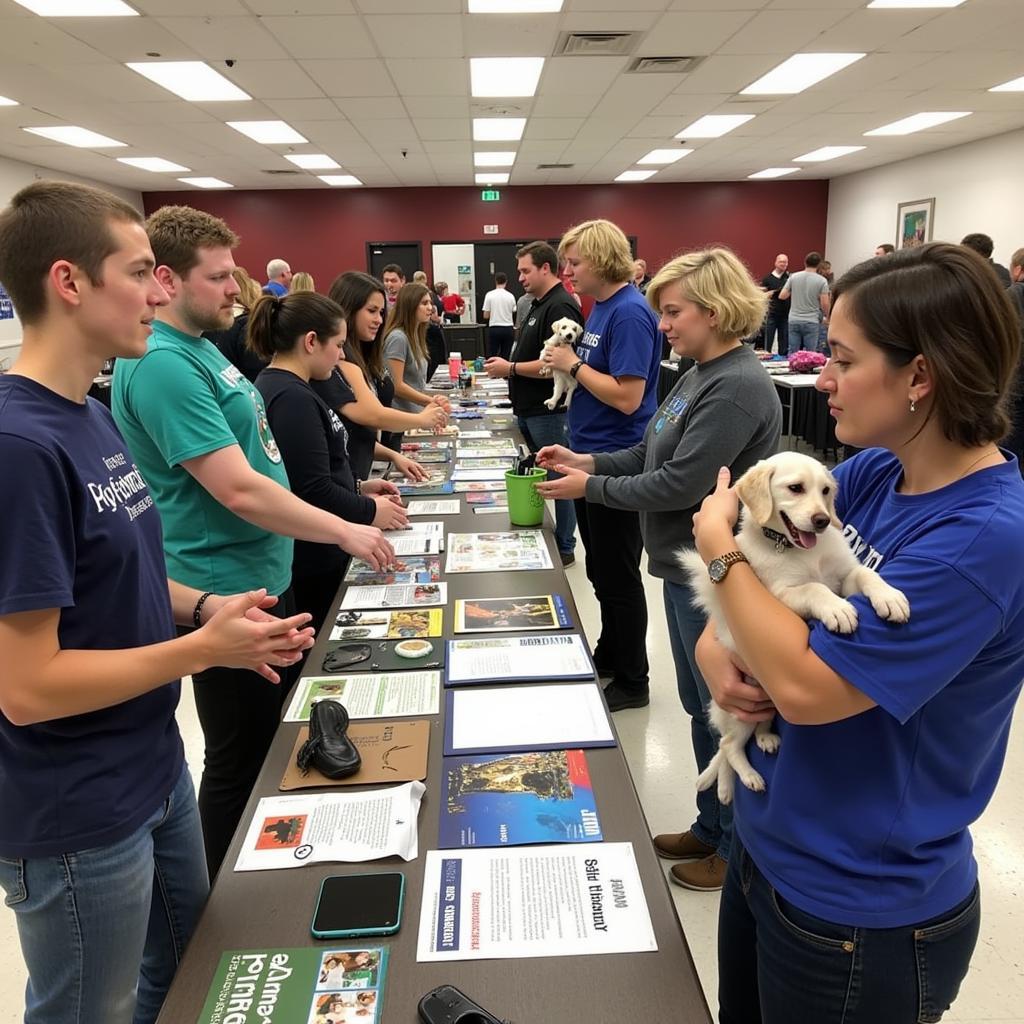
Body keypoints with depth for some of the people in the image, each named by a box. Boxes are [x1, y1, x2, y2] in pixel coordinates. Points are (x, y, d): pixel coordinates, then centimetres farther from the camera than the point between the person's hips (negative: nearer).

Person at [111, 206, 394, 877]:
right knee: (238, 763, 6)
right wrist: (343, 531, -19)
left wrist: (349, 510, 18)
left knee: (274, 739, 23)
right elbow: (239, 490, -27)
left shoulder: (198, 345, 9)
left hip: (264, 574, 10)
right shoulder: (161, 364, -23)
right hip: (228, 592, -10)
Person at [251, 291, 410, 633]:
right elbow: (314, 494, -24)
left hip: (312, 555, 10)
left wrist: (358, 487, 11)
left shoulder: (280, 387, 10)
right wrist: (371, 512, -11)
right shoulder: (292, 398, -22)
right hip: (312, 562, -10)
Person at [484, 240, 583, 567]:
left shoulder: (560, 307, -18)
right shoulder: (538, 304, 14)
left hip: (550, 410, -10)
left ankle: (563, 548, 13)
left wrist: (511, 368, -17)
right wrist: (507, 367, 9)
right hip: (529, 408, 10)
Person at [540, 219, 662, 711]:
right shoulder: (599, 307, 11)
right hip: (590, 457, 10)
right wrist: (566, 362, 5)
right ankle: (609, 655, 38)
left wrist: (573, 364, -17)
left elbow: (627, 396, -25)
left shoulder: (630, 313, -18)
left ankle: (632, 682, 19)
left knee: (618, 577, 3)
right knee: (600, 571, 21)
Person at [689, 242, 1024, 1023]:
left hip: (862, 913, -7)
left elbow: (805, 686, -30)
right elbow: (759, 550, 6)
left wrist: (716, 541, -18)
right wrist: (713, 646, -14)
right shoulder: (875, 473, -5)